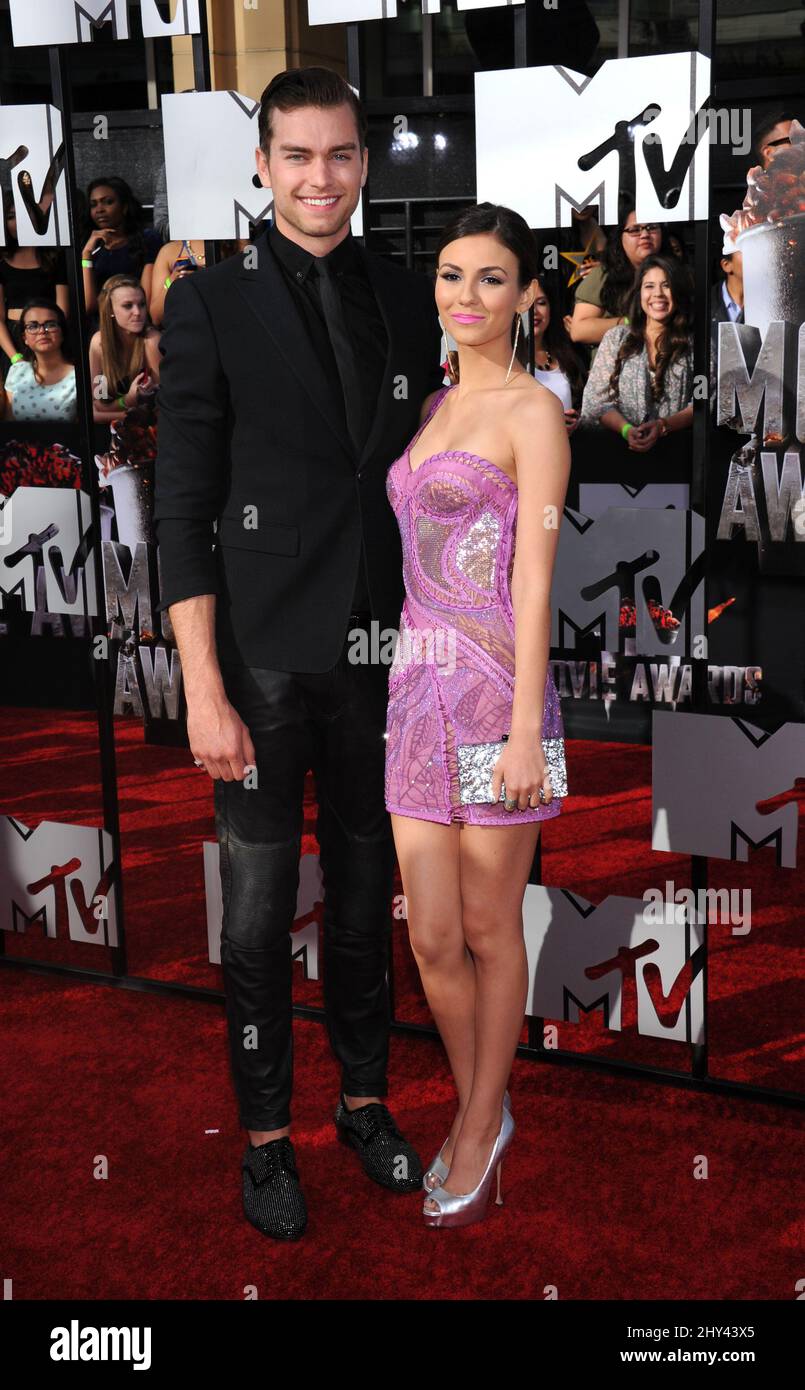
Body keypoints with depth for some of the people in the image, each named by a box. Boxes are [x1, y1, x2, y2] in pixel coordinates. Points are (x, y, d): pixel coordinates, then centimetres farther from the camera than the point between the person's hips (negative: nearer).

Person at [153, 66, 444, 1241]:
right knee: (258, 914, 7)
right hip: (266, 659, -3)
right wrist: (204, 690, -13)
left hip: (383, 657, 4)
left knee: (366, 896, 16)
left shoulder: (410, 302, 7)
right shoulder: (210, 306, -5)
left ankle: (366, 1103, 34)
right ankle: (267, 1136, 25)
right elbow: (182, 512, -8)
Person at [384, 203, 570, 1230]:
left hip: (494, 687, -6)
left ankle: (480, 1127, 26)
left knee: (489, 932, 7)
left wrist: (524, 730, -15)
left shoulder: (532, 411, -5)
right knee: (432, 936, 9)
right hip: (420, 682, 6)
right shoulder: (434, 405, 16)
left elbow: (533, 578, -11)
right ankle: (478, 1112, 31)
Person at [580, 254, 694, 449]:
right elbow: (599, 401, 4)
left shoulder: (692, 343, 10)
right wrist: (627, 429, -16)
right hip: (622, 443, 1)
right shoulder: (616, 338, 11)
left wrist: (663, 426, -17)